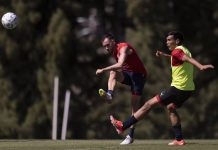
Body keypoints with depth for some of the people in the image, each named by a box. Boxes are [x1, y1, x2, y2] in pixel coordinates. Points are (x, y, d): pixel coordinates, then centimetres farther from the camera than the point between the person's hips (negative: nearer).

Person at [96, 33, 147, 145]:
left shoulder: (123, 48, -21)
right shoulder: (114, 52, 7)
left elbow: (120, 64, -37)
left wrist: (103, 70, -36)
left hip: (138, 74, -7)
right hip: (127, 74, 7)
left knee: (134, 104, -7)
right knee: (113, 72, -23)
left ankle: (131, 135, -7)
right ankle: (109, 95, -42)